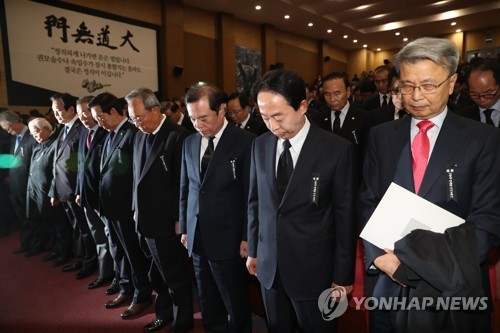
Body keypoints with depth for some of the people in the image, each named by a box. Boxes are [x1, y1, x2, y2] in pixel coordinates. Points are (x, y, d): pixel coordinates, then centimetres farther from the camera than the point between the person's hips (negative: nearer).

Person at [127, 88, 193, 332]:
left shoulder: (177, 136, -15)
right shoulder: (140, 136, 10)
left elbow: (182, 183, -15)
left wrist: (179, 219, -13)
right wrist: (136, 209, 15)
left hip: (166, 221, -7)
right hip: (145, 220, 7)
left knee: (176, 277, 10)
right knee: (158, 275, 20)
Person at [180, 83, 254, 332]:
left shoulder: (245, 141, -10)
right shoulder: (189, 143, 7)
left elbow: (251, 194, -9)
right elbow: (185, 189, 13)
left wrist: (247, 237, -8)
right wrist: (185, 228, 12)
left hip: (229, 240, -5)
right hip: (197, 238, 5)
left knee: (236, 307, 12)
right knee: (208, 306, 19)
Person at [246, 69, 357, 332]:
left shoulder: (337, 150, -14)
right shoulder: (260, 145, -2)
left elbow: (344, 216, -9)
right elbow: (255, 201, 6)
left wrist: (342, 275, -4)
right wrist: (253, 250, 11)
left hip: (313, 270, -3)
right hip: (269, 266, 4)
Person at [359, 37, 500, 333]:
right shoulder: (382, 136, 1)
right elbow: (368, 203, 1)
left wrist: (422, 262, -20)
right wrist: (379, 255, -14)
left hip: (452, 286, -1)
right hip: (388, 282, 2)